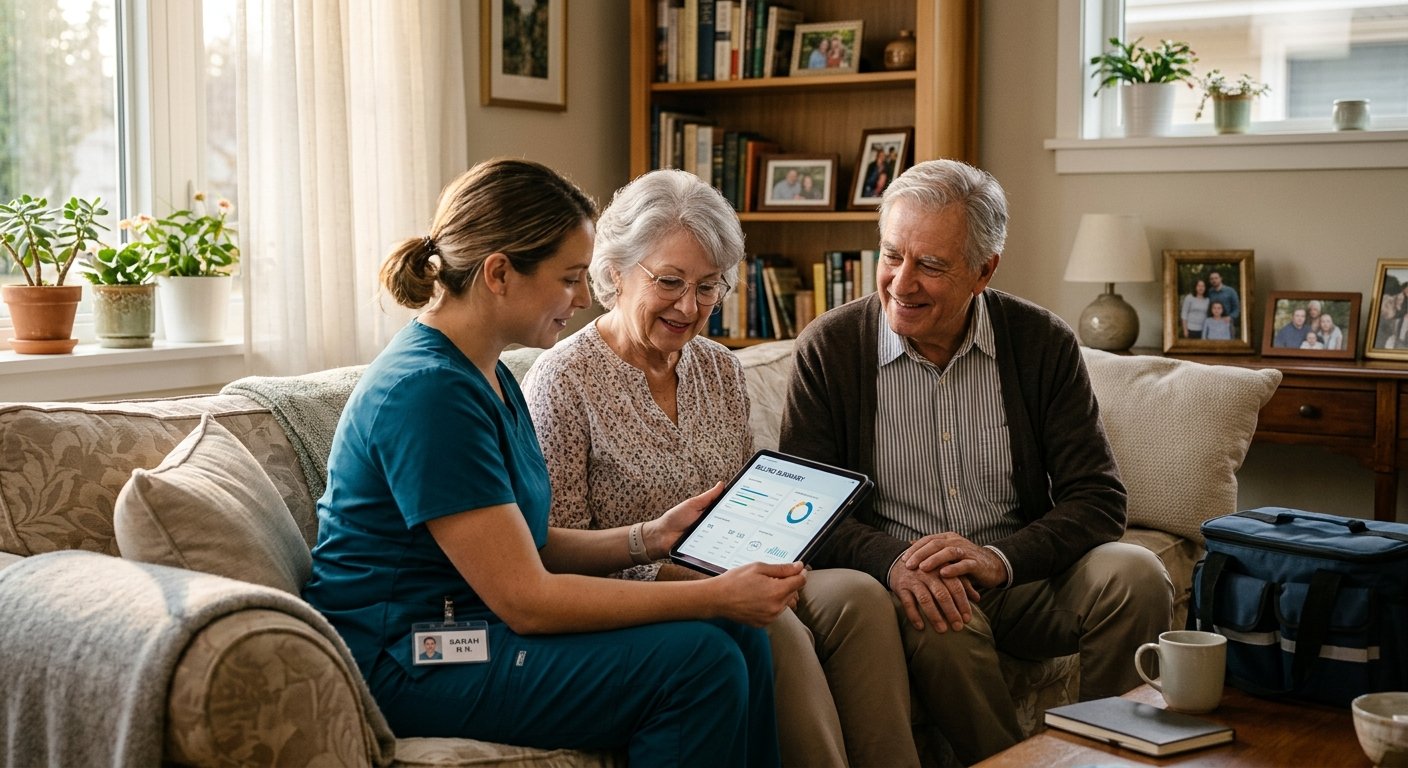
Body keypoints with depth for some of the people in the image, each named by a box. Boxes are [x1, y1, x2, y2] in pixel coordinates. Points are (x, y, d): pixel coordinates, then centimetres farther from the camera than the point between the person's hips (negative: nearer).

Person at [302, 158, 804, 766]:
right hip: (406, 664, -9)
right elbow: (526, 599, -22)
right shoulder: (428, 391, -21)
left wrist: (650, 537, 1)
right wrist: (716, 597, -20)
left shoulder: (486, 376, 11)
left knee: (740, 638, -4)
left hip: (467, 624, 10)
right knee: (696, 660, -19)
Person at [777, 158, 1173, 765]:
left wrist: (1000, 558, -22)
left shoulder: (1044, 343, 0)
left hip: (1020, 577, 2)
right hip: (903, 580, -2)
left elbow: (1097, 499, -4)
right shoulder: (828, 349, -2)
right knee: (935, 618, -34)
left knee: (1134, 574, -24)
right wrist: (891, 560, -25)